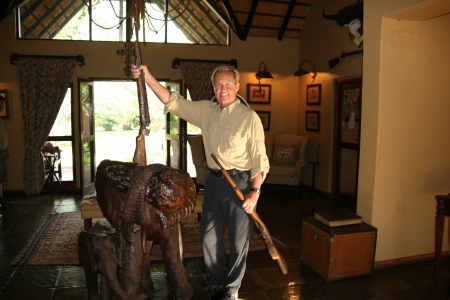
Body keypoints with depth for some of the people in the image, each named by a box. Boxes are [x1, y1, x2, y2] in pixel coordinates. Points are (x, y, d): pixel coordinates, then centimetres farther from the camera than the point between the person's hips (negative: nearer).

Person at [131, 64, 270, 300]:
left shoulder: (249, 117, -9)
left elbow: (260, 159, -10)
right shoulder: (205, 110, 6)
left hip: (240, 183, -5)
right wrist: (148, 77, -3)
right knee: (209, 238, 13)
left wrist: (255, 191, -18)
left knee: (239, 240, 6)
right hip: (213, 181, 5)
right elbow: (173, 102, 6)